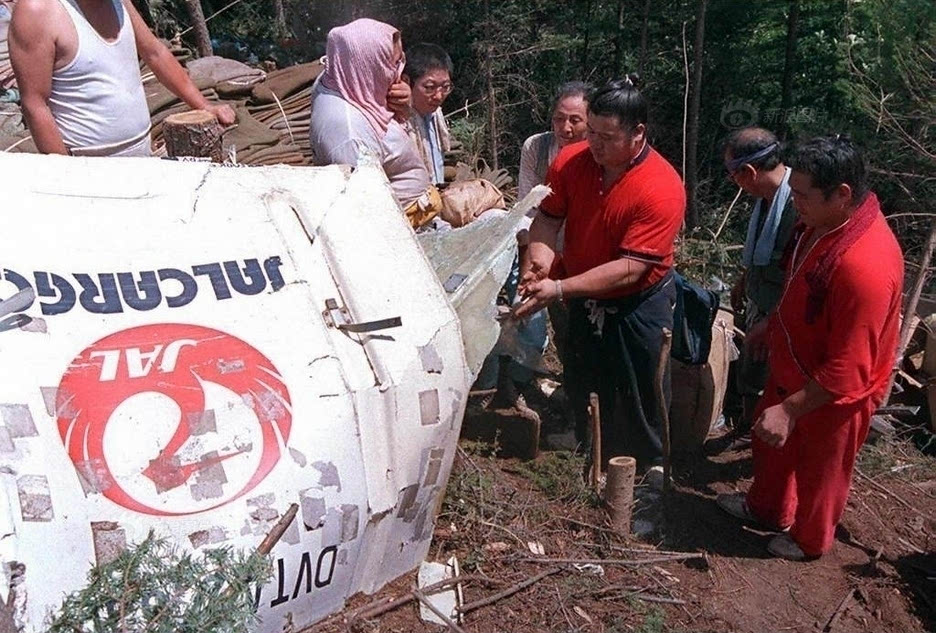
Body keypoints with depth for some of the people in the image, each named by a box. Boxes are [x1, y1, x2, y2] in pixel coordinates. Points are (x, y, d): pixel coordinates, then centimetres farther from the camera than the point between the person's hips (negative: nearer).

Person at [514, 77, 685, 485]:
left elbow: (629, 269, -31)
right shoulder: (571, 161, -13)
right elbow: (548, 217, -5)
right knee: (583, 389, 19)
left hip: (639, 303, -5)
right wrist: (539, 256, -27)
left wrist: (559, 289, -36)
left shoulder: (662, 189, -29)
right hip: (583, 299, 5)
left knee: (641, 395, 11)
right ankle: (596, 465, 44)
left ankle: (653, 465, 39)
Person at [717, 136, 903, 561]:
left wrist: (790, 409, -30)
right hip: (793, 370, 8)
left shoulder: (866, 265, -38)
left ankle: (811, 540, 46)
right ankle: (766, 507, 54)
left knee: (819, 470, 18)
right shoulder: (825, 223, -9)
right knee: (770, 443, 28)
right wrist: (772, 327, 20)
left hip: (832, 396, -8)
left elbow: (846, 371, -33)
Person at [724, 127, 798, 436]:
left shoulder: (798, 202, -32)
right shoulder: (768, 193, -4)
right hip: (759, 305, 9)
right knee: (750, 369, 25)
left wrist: (771, 322, -27)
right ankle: (747, 425, 48)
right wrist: (743, 280, 24)